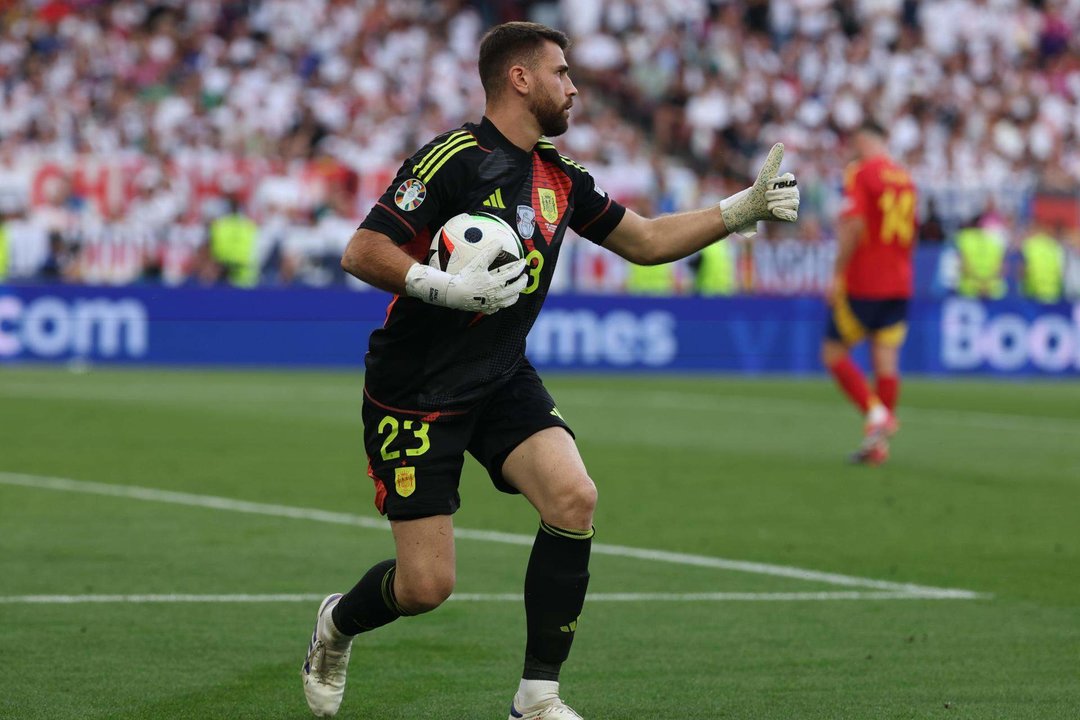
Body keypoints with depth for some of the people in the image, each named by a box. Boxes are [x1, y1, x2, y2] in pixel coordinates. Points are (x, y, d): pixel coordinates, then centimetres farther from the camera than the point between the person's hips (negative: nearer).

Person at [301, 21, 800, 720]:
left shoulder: (560, 177, 7)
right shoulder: (458, 158, -17)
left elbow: (645, 241, 17)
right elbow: (362, 252, -20)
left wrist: (744, 208, 9)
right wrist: (448, 288, -33)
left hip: (503, 382, 6)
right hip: (414, 392, -6)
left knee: (574, 499, -21)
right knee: (426, 586, -9)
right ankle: (337, 625, 29)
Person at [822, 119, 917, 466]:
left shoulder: (860, 173, -8)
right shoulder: (905, 179, 12)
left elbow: (854, 225, -19)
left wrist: (838, 273, -15)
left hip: (861, 282, -6)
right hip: (899, 284, 6)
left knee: (834, 351, 5)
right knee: (886, 360, 3)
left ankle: (875, 412, -11)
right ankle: (879, 442, 2)